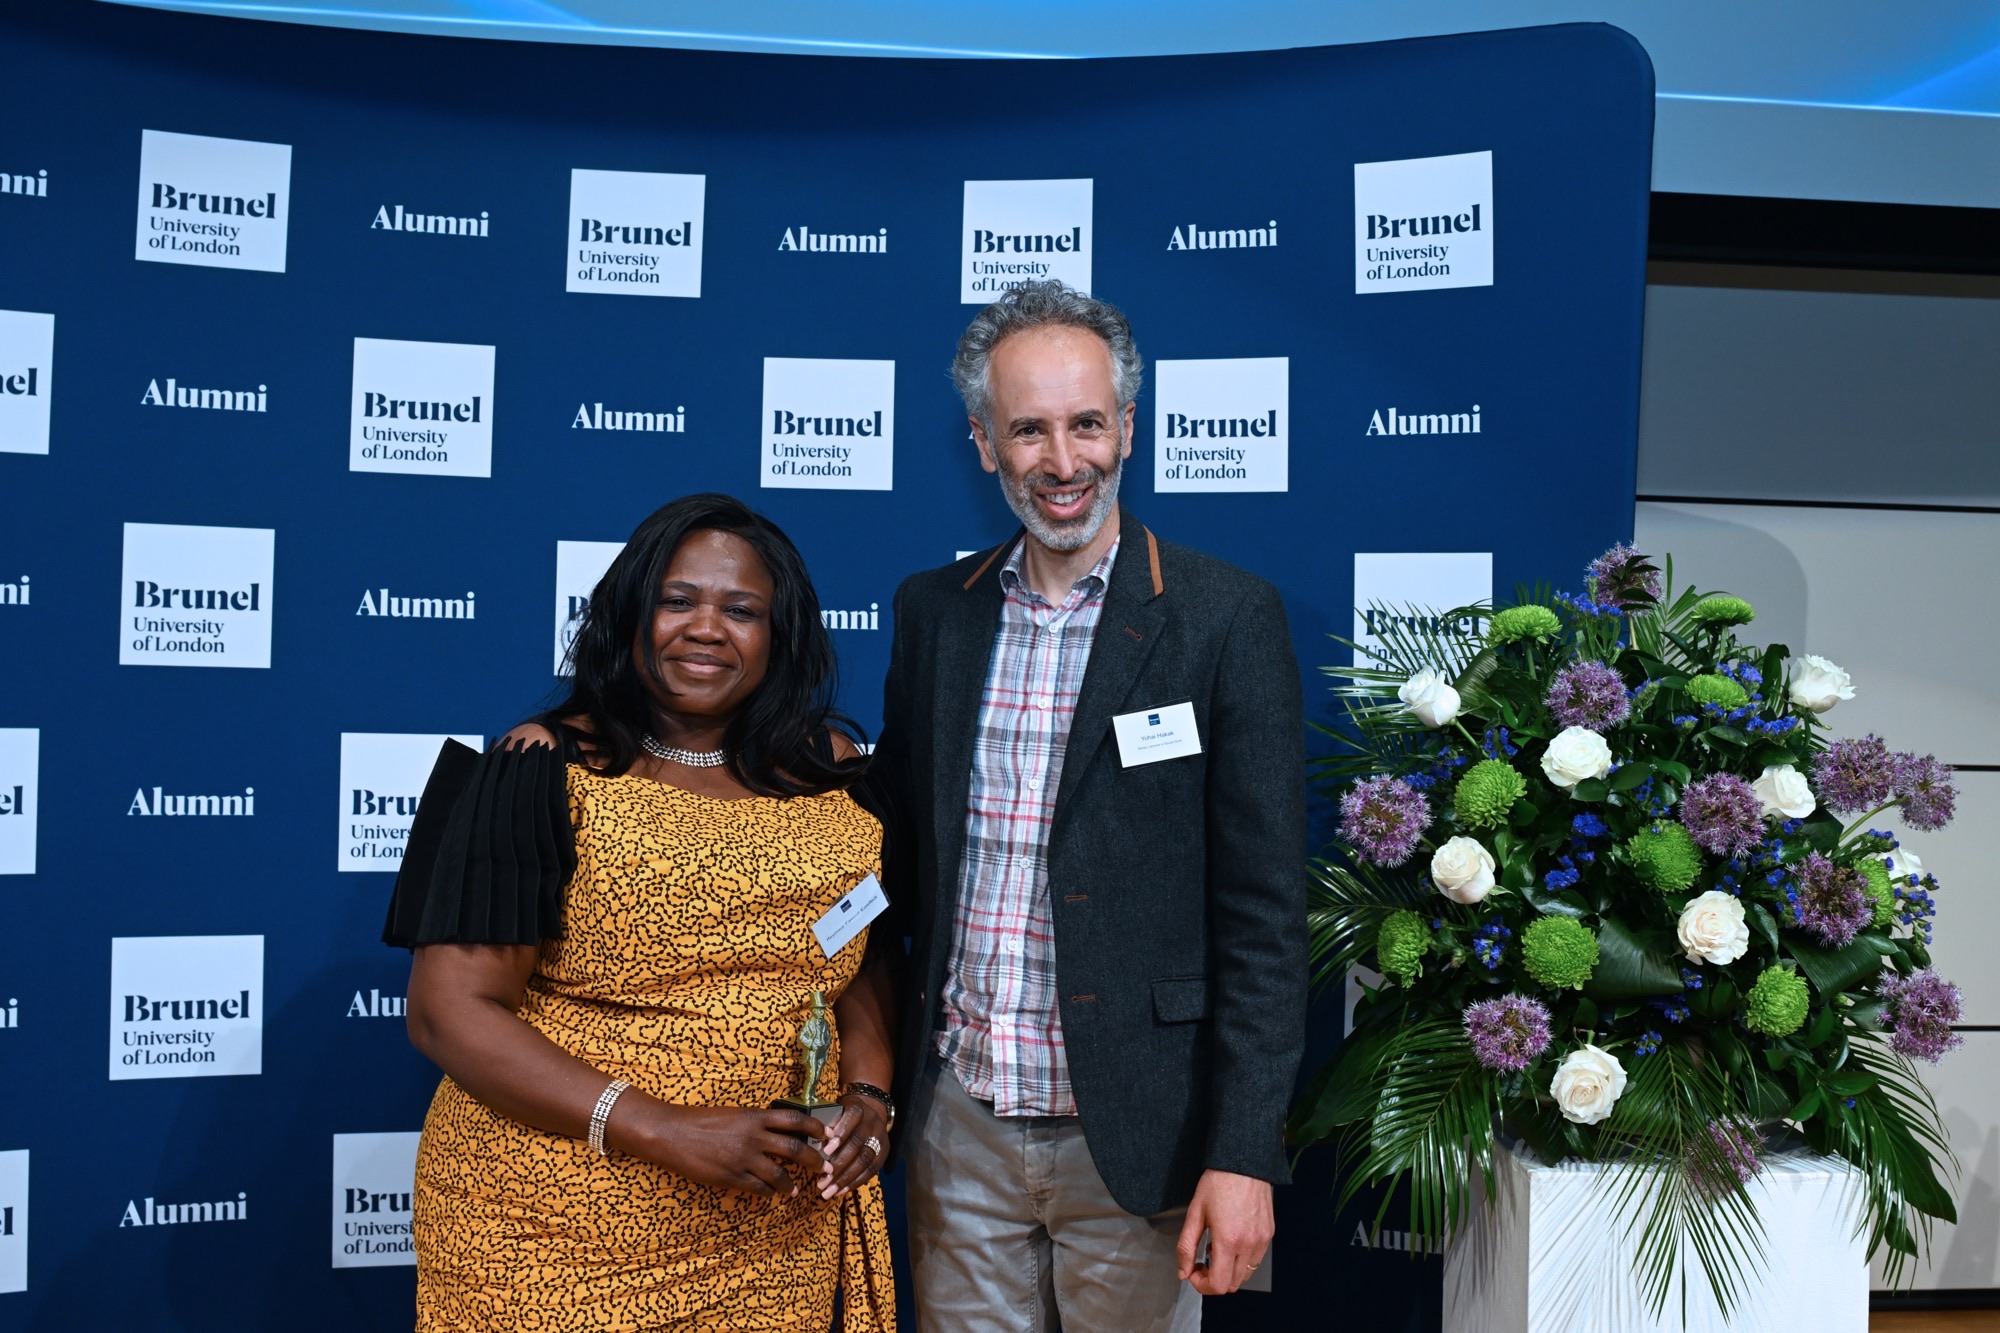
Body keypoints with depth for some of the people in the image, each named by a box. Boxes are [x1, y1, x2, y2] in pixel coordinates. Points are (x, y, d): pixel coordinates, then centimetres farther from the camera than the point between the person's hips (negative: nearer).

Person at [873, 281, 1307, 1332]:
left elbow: (1263, 910, -10)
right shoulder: (932, 612, 4)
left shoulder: (1229, 618, -9)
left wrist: (1243, 1154, -13)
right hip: (958, 1119, 4)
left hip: (1129, 1130, -3)